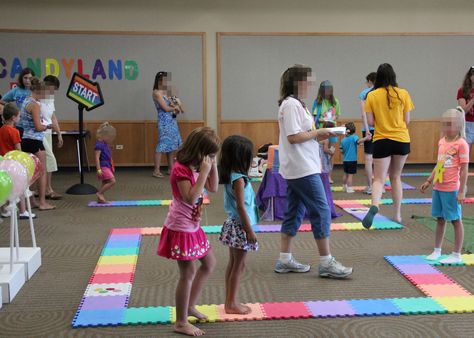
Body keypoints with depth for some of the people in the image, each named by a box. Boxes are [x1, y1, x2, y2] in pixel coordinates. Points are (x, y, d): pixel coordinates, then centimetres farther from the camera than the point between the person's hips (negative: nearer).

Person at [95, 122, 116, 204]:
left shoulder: (106, 145, 14)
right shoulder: (99, 145, -15)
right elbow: (97, 158, -19)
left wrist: (112, 168, 26)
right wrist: (99, 169, -23)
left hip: (108, 167, 10)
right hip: (103, 167, -10)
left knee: (105, 183, 12)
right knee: (112, 181, -15)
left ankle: (100, 199, 17)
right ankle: (99, 193, -7)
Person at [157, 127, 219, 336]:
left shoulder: (196, 167, 7)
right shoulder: (181, 169, -22)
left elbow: (213, 188, 12)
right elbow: (191, 198, -31)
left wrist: (213, 167, 0)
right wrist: (204, 172, -30)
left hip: (193, 227, 10)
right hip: (181, 228, -10)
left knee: (209, 263, 20)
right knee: (188, 273, -4)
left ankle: (190, 306, 31)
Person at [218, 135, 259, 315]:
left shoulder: (231, 175, 6)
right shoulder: (239, 179, -21)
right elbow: (241, 207, -22)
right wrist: (250, 230, -17)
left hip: (233, 225, 9)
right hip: (240, 226, -9)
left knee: (233, 264, 15)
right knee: (239, 266, 2)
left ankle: (230, 301, 24)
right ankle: (232, 304, 11)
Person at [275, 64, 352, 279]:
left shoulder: (295, 104, 17)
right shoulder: (291, 104, -15)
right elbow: (293, 137, -22)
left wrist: (319, 134, 5)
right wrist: (317, 133, -11)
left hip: (296, 170, 11)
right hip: (303, 169, -11)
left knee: (295, 213, 13)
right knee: (321, 211, -6)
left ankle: (285, 260, 18)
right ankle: (326, 263, -1)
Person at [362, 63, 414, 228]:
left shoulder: (372, 96, -5)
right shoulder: (403, 94, -3)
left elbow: (370, 121, -4)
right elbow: (407, 120, 0)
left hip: (381, 141, -1)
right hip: (402, 140, 2)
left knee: (379, 179, 1)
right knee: (396, 177, 18)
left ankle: (374, 206, -29)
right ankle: (397, 215, 21)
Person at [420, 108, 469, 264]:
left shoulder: (461, 144, -12)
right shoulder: (442, 142, 9)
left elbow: (464, 169, -13)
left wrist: (461, 191, -15)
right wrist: (428, 181, 18)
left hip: (452, 189, -7)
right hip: (438, 188, 7)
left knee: (456, 220, 3)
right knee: (440, 219, 15)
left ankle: (456, 255, 11)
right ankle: (437, 251, 26)